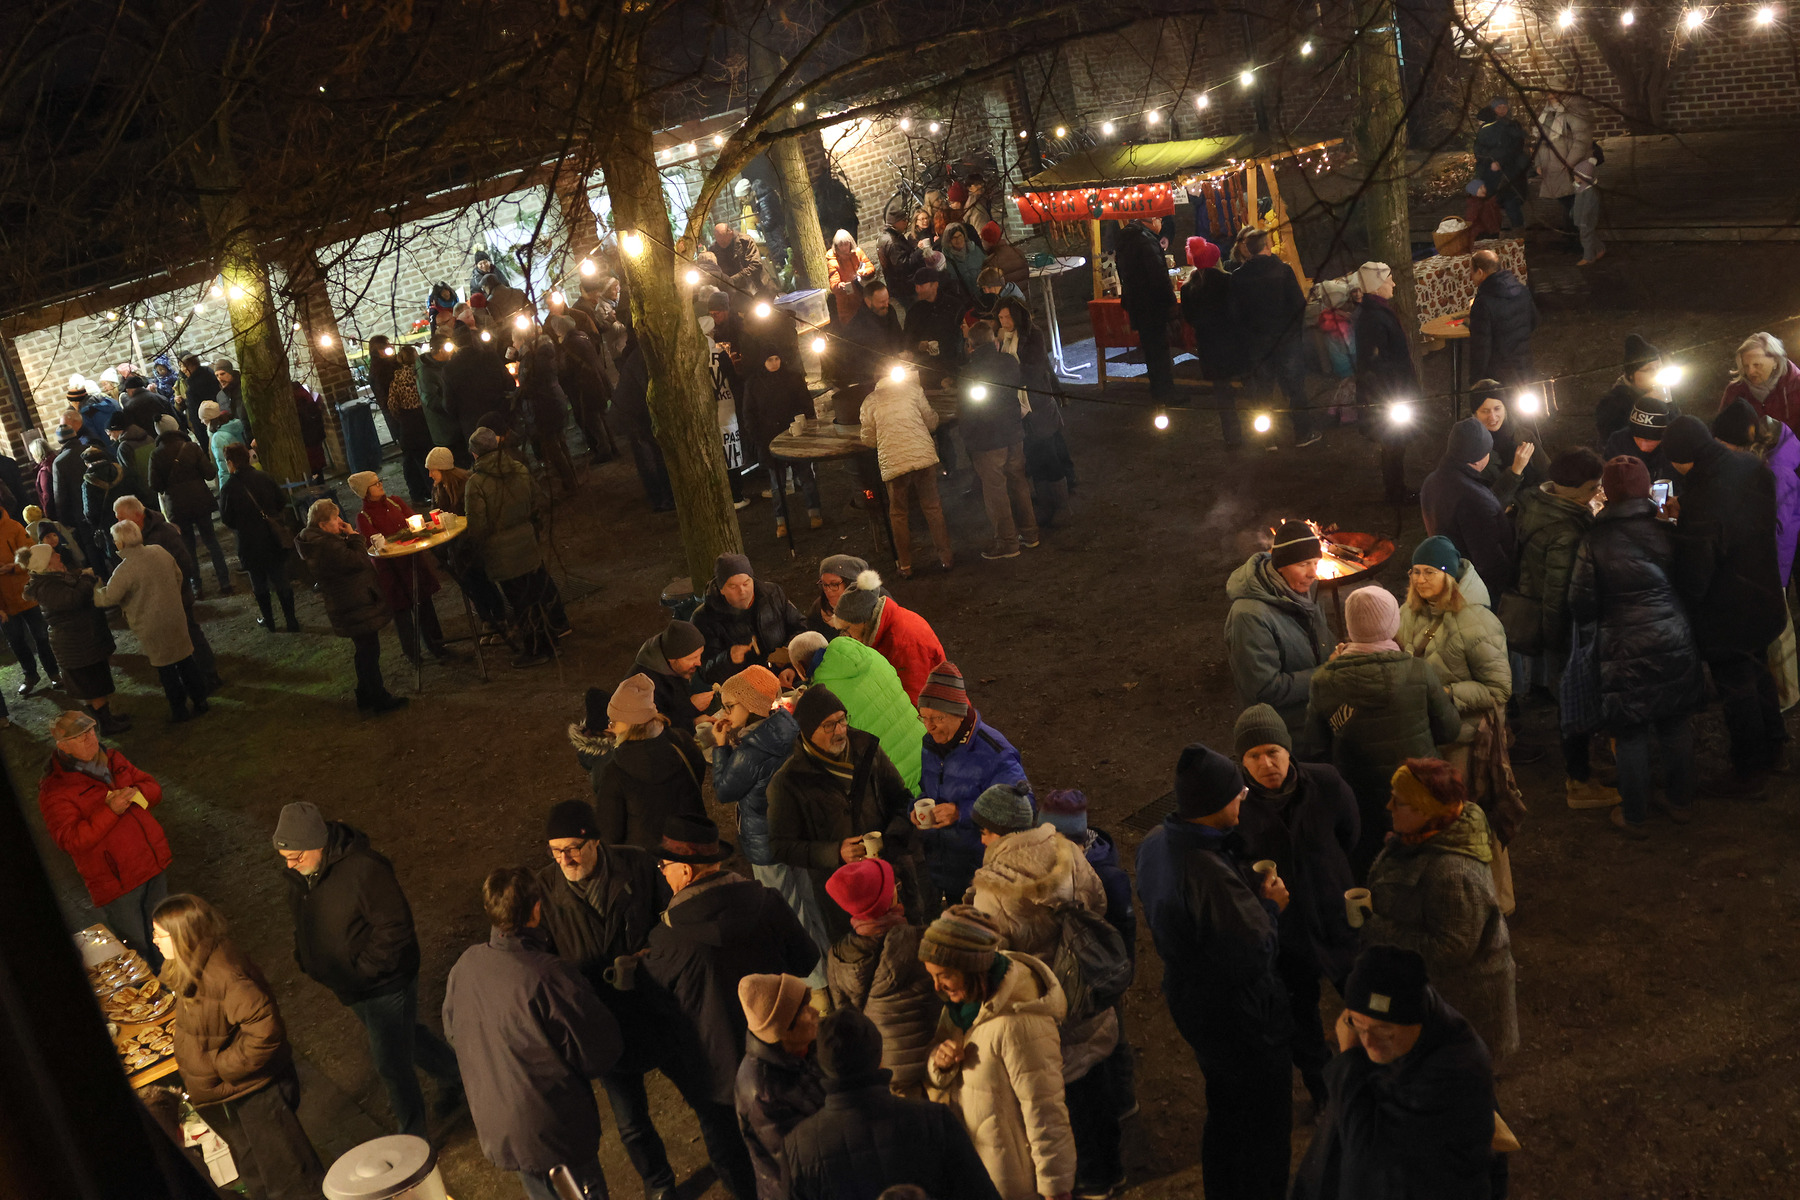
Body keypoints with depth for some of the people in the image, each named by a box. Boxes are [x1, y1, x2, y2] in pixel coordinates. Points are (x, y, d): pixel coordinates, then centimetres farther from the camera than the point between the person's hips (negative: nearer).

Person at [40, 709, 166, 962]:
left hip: (153, 865, 6)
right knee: (137, 947, 3)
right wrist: (110, 811, -29)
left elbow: (153, 788, 12)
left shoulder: (113, 760, 9)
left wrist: (134, 794, -12)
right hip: (116, 881, -6)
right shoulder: (54, 790, -12)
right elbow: (70, 840, -20)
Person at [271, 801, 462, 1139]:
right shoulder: (297, 872, -4)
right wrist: (305, 959, 1)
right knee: (405, 1036, 26)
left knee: (392, 1064, 3)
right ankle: (453, 1074, 50)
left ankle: (411, 1140, 23)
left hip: (383, 982, -8)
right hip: (349, 986, 8)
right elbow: (304, 923, 14)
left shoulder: (363, 869, -30)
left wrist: (363, 970, -24)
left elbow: (394, 927, -26)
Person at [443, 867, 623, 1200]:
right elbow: (600, 1056, -21)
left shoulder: (464, 967, -11)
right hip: (554, 1135, -6)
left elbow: (453, 1031, 8)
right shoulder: (550, 977, -30)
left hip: (496, 1131, 7)